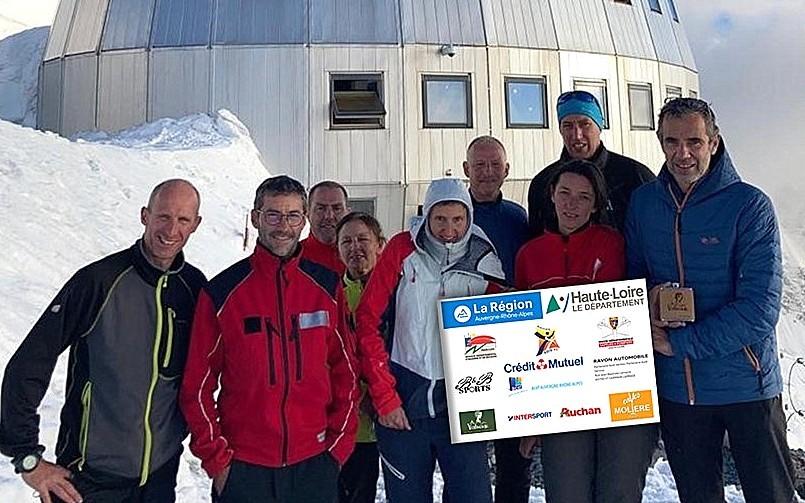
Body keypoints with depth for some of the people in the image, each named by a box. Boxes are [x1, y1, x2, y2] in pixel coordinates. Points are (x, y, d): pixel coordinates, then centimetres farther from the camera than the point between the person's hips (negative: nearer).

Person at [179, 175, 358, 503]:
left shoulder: (326, 287, 0)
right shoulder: (221, 292, -5)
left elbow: (345, 371, 5)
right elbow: (198, 386, -1)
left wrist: (339, 445, 1)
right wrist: (216, 459, -4)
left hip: (314, 462, 2)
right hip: (243, 466, -1)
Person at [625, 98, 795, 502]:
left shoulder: (750, 205, -12)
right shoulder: (643, 202, 0)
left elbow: (759, 309, -18)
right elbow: (632, 275, 11)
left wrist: (680, 342, -18)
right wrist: (649, 299, -12)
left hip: (747, 384, -3)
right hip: (676, 388, 4)